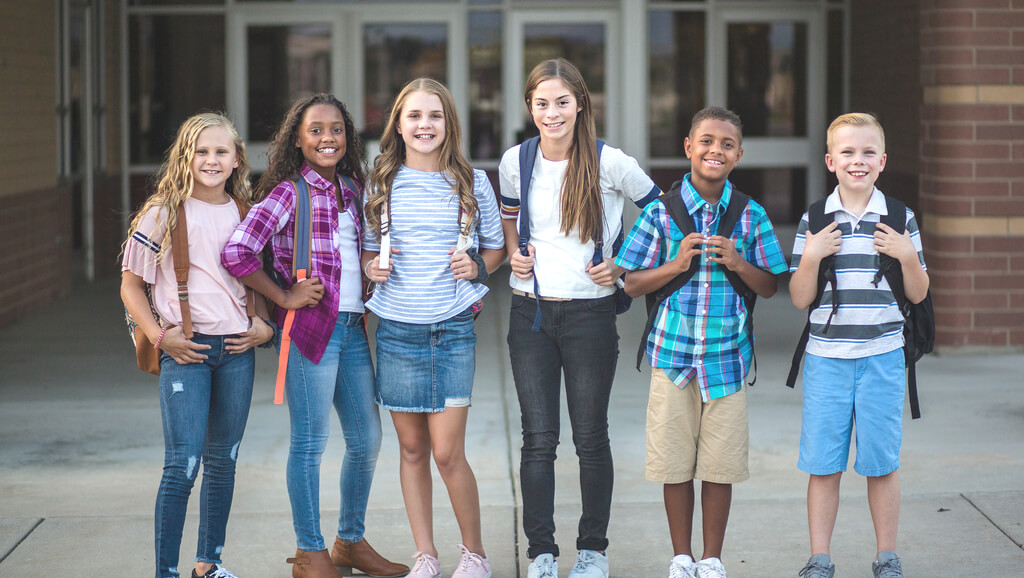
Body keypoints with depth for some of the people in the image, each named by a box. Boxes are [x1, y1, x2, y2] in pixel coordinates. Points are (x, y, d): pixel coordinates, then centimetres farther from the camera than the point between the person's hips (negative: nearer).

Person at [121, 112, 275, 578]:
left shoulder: (246, 215, 8)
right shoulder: (164, 214, -4)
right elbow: (131, 285, 1)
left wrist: (264, 324, 4)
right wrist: (160, 336, -9)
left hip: (237, 349, 4)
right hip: (185, 349, -4)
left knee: (223, 461, 12)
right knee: (182, 465, -10)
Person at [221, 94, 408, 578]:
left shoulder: (351, 189, 13)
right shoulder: (290, 192, -8)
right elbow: (237, 251, -17)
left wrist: (373, 278, 9)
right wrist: (284, 297, -12)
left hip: (353, 327, 7)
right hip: (310, 328, -7)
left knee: (367, 438, 11)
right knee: (310, 443, -1)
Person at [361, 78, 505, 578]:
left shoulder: (472, 183, 2)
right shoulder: (381, 184, 5)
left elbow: (496, 248, 12)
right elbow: (367, 251, 14)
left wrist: (476, 266, -8)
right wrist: (374, 268, -7)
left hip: (453, 329, -2)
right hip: (396, 330, 2)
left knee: (447, 452, -6)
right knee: (412, 448, 7)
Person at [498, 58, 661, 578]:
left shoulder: (610, 163, -8)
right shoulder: (516, 161, 1)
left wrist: (624, 266, -1)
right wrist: (514, 254, 6)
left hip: (590, 312, -2)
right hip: (530, 312, 2)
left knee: (591, 437, 5)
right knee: (538, 438, 2)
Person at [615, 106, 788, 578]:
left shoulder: (751, 216, 2)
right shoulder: (662, 212, -1)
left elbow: (769, 287, 7)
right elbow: (632, 285, 2)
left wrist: (737, 263, -12)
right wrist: (675, 265, -14)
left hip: (726, 356, 1)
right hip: (672, 353, 0)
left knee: (719, 466, 5)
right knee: (674, 464, 5)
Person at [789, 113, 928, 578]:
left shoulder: (899, 220, 3)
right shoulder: (813, 221, 2)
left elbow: (917, 294, 7)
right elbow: (800, 299, 2)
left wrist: (907, 256, -11)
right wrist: (811, 256, -14)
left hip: (882, 356, 0)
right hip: (826, 358, 0)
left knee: (882, 462, 5)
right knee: (822, 464, 3)